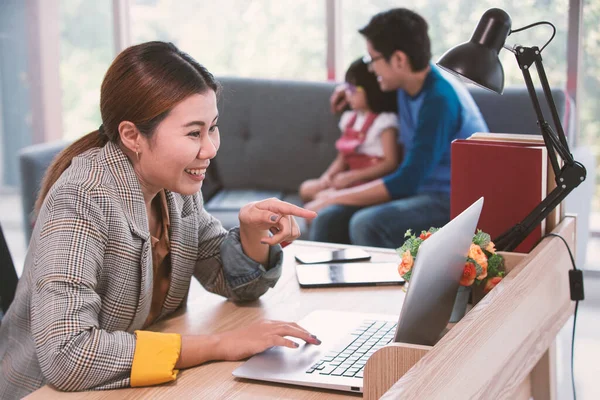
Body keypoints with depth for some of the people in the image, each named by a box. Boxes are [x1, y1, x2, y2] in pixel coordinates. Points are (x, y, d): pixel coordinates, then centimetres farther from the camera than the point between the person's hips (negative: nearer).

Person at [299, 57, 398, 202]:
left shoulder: (385, 121, -11)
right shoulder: (349, 119, 14)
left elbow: (391, 163, -18)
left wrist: (352, 176, -21)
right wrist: (327, 176, -5)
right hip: (351, 181, 9)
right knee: (307, 188, -2)